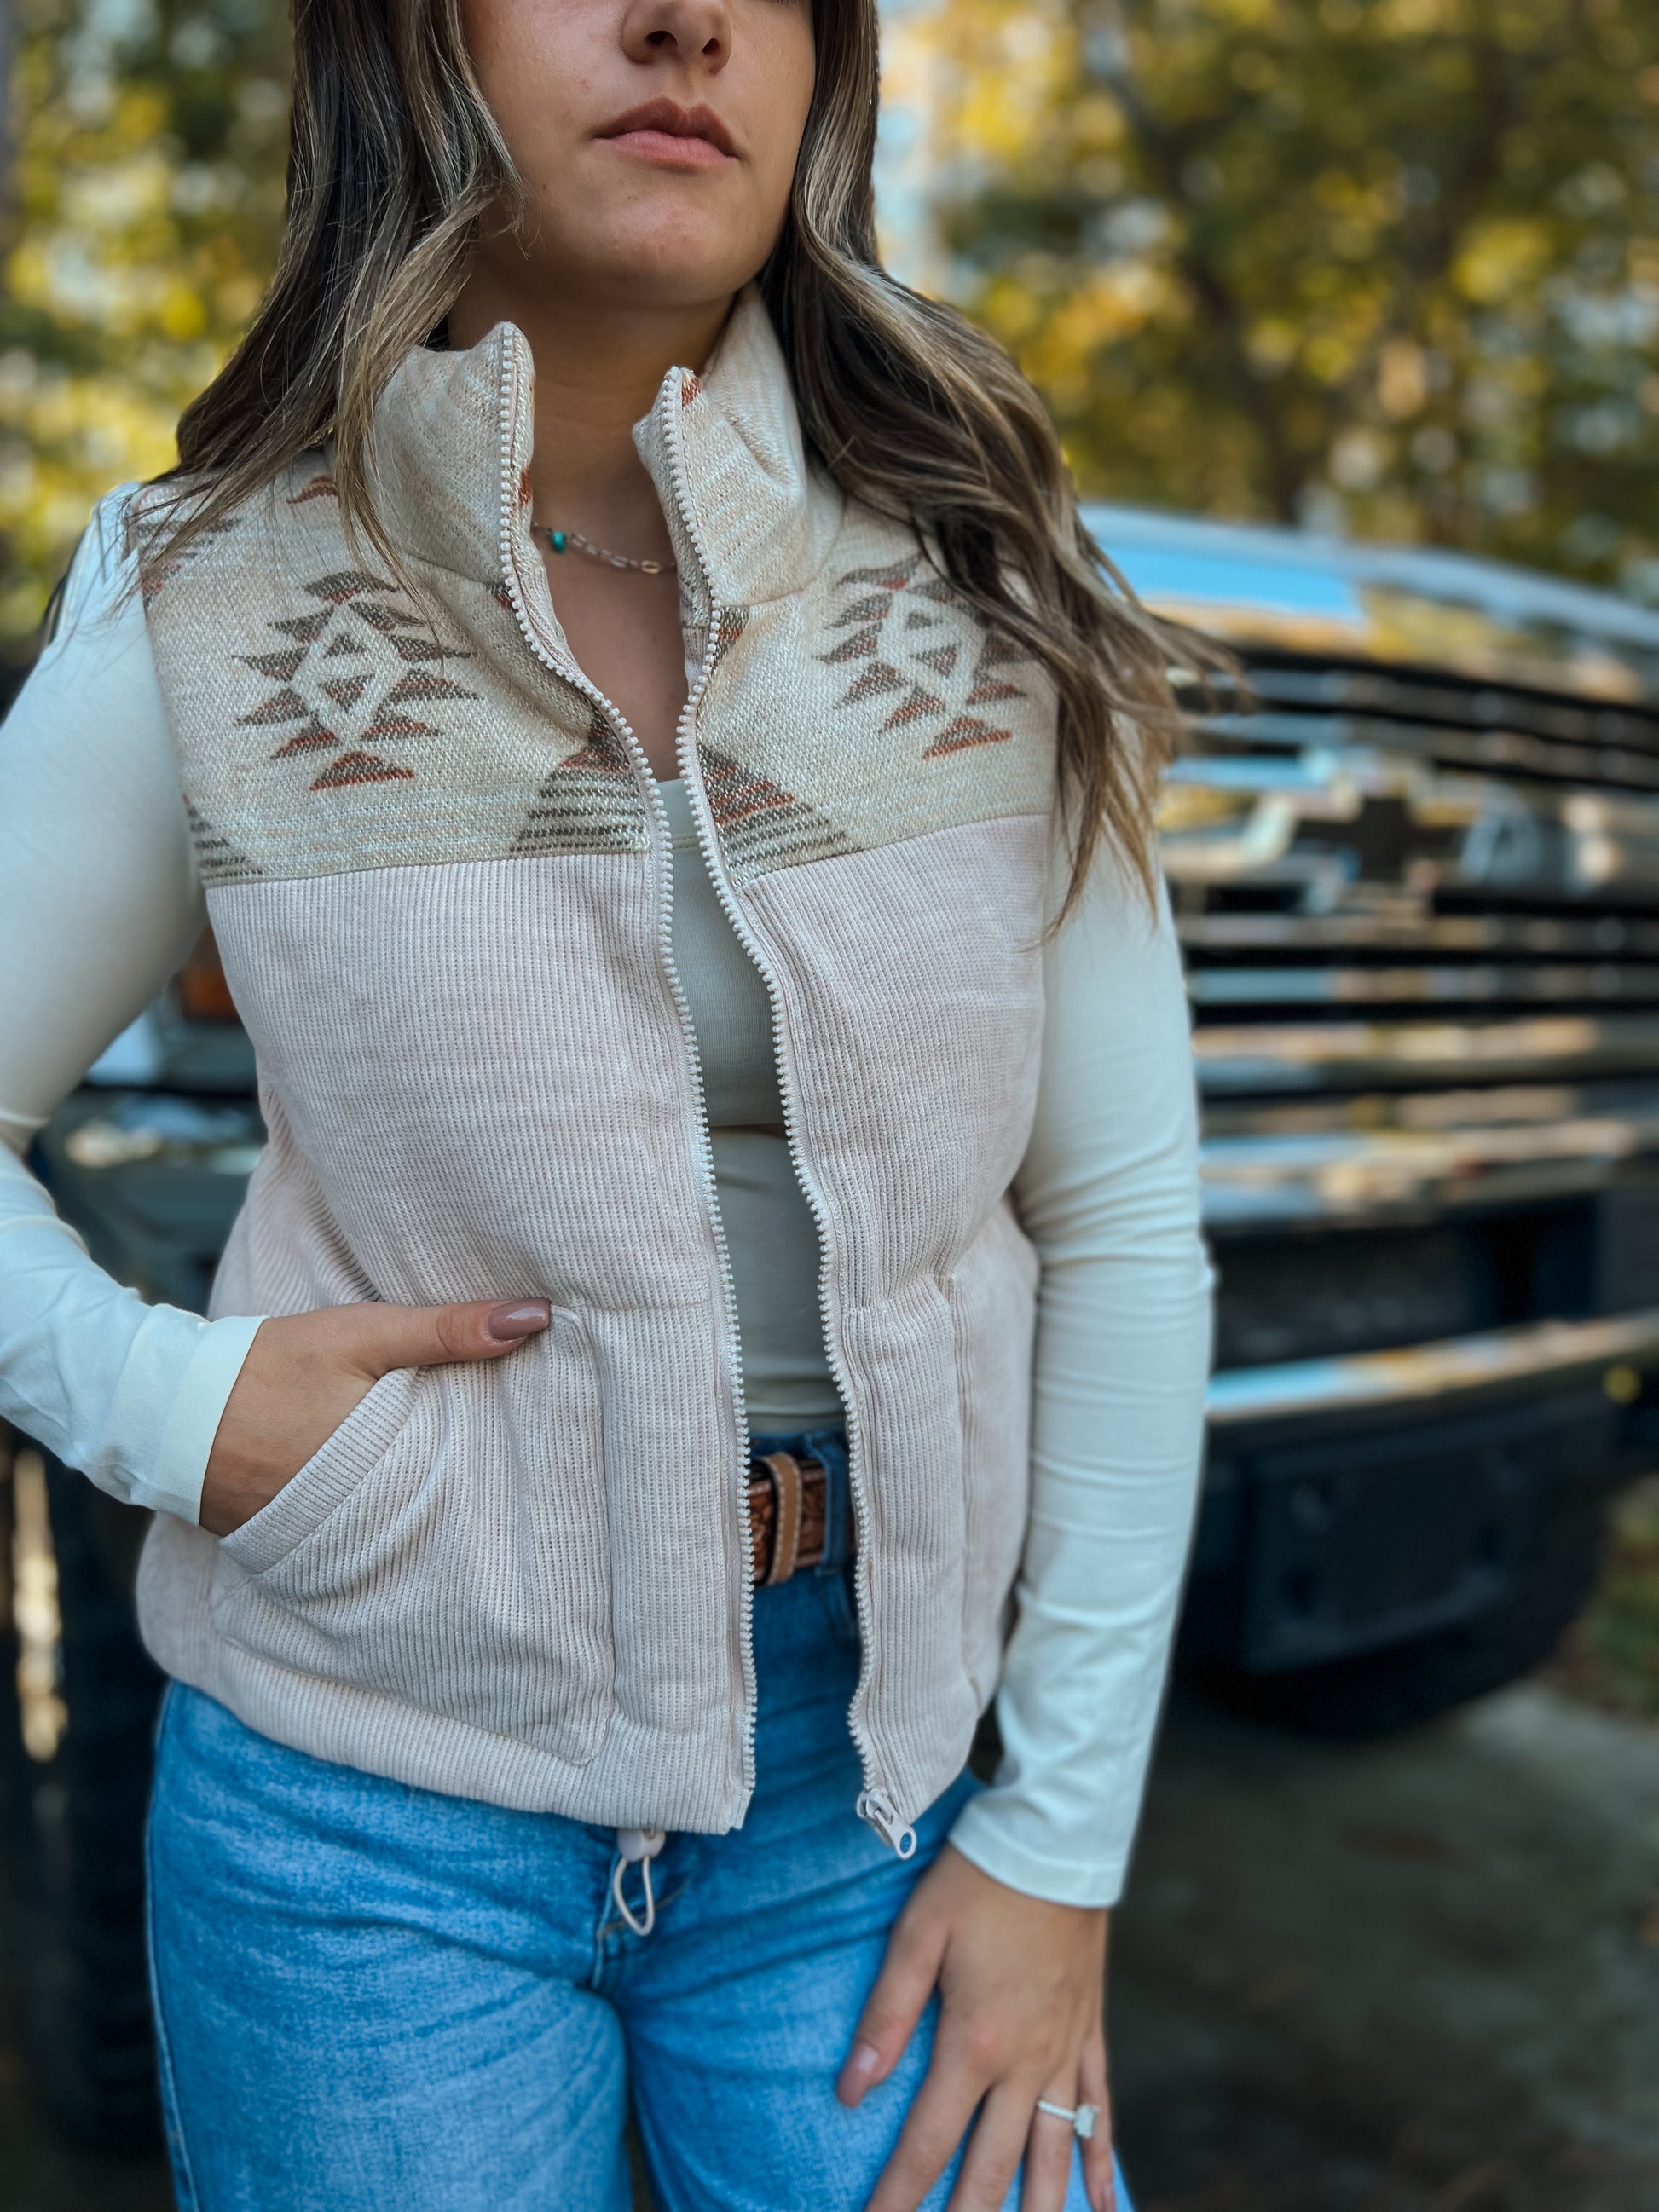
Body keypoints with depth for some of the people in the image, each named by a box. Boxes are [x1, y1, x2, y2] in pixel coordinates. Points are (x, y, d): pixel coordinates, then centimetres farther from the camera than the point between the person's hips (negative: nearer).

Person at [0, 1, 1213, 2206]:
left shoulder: (984, 601, -5)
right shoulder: (205, 614, -6)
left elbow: (1125, 1229, -3)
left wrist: (1060, 1843, -2)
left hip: (857, 1780, 1)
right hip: (372, 1797, 0)